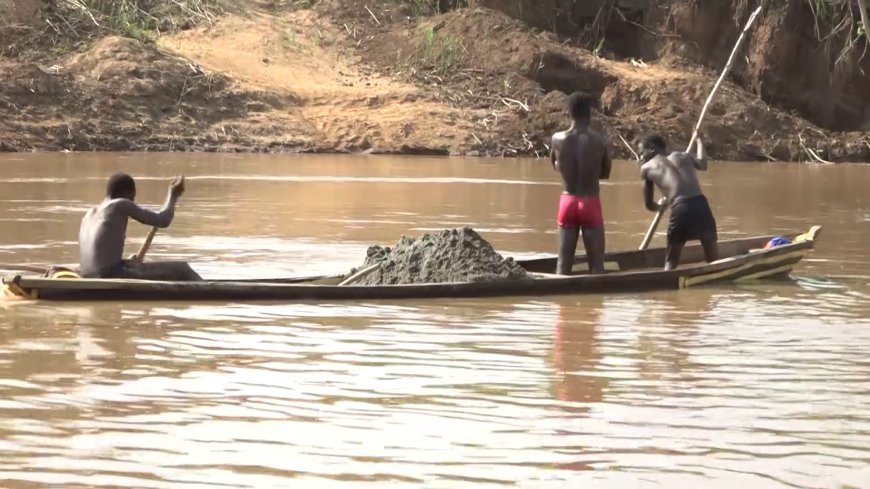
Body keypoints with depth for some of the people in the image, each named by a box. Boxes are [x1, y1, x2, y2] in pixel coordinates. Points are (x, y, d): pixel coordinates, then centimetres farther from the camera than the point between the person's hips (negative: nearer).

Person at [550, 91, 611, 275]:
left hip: (567, 202, 2)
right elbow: (605, 174, 6)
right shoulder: (599, 141, -9)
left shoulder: (557, 139, -5)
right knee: (596, 265, 5)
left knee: (564, 263, 7)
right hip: (590, 203, -2)